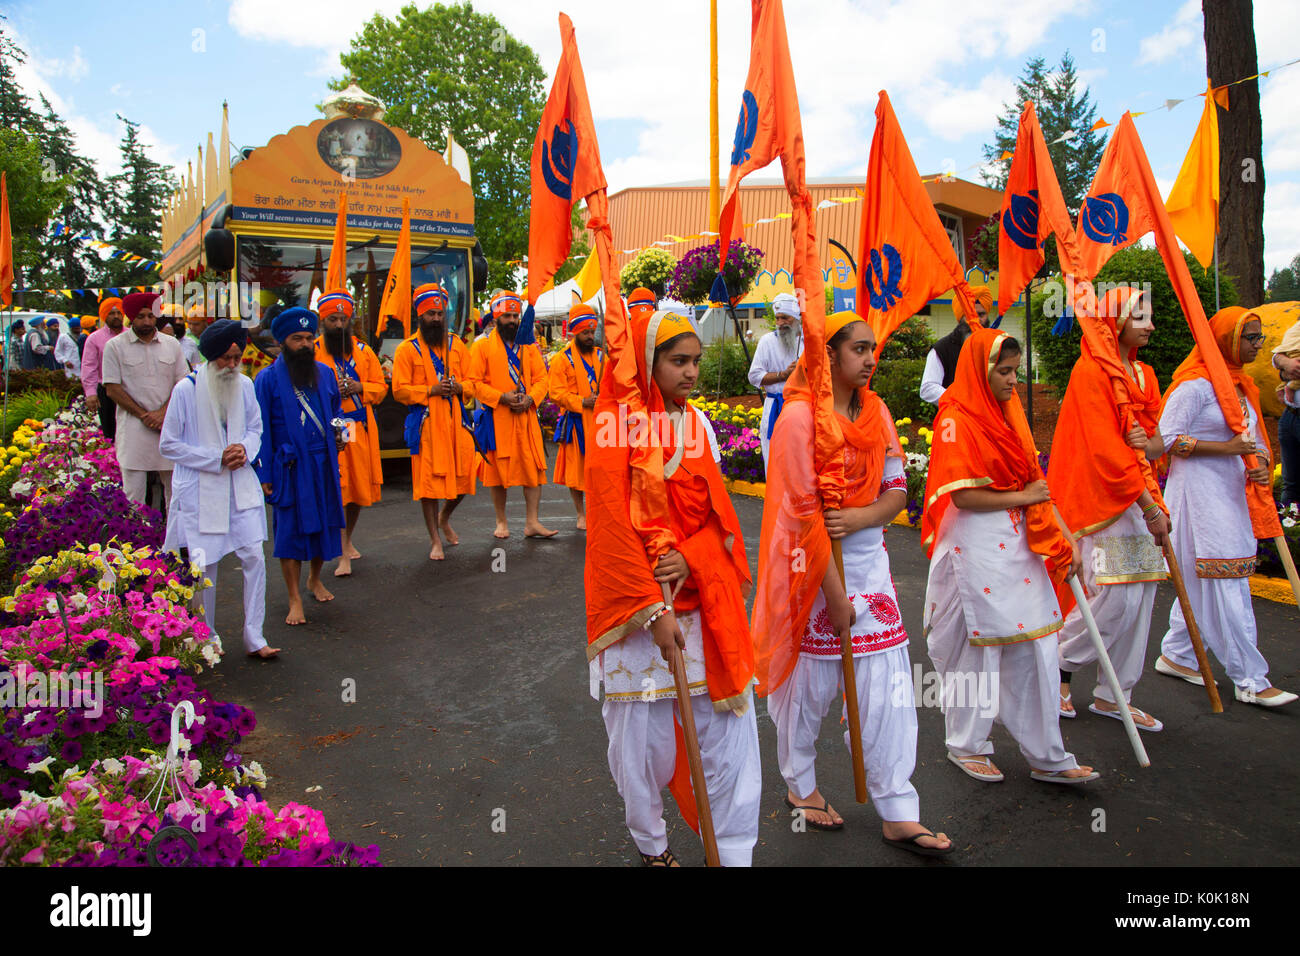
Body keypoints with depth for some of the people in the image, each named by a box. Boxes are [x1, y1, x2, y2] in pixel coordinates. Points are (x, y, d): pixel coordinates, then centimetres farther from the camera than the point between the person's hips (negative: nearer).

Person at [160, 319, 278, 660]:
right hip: (200, 490, -3)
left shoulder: (245, 385, 2)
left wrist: (244, 449, -6)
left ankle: (254, 638, 8)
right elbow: (168, 444, -5)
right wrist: (216, 459, -13)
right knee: (204, 565, 4)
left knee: (254, 557, -2)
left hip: (240, 485, 3)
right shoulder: (186, 389, -10)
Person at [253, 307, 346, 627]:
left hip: (324, 464, 5)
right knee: (290, 529, 0)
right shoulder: (268, 378, -4)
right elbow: (261, 429, -5)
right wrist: (263, 474, -8)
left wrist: (337, 432, 5)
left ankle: (315, 578, 36)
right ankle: (294, 598, 11)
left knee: (324, 523, 12)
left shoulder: (325, 373, 9)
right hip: (289, 467, -4)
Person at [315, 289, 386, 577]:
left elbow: (380, 386, 11)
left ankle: (347, 539, 34)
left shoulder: (363, 351, 11)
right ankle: (343, 555, -3)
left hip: (361, 431, 4)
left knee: (360, 488, 12)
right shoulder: (311, 351, 0)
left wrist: (360, 388, -8)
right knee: (336, 491, -8)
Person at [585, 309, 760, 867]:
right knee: (646, 735, 8)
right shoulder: (617, 424, -9)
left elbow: (718, 511, 9)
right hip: (639, 607, -4)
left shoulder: (697, 422, 8)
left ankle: (734, 851, 21)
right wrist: (653, 610, -17)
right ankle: (651, 846, 34)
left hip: (705, 598, 5)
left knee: (728, 726, 5)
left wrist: (690, 557, -12)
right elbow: (612, 527, -13)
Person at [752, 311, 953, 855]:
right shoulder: (800, 416, -13)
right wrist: (834, 592, -15)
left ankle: (898, 814, 17)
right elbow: (804, 510, -16)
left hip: (869, 561, 6)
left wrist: (860, 517, -16)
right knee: (811, 683, 8)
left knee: (889, 687, 5)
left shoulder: (876, 411, 7)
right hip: (813, 566, -6)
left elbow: (897, 490, 6)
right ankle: (799, 785, 33)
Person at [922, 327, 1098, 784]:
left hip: (1017, 542, 7)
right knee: (977, 645, 5)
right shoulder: (957, 420, -13)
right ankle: (966, 746, 25)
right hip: (974, 546, -7)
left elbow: (1034, 482, 11)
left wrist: (1063, 536, 5)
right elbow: (963, 495, -19)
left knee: (1033, 643, 9)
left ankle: (1046, 756, 20)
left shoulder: (1007, 412, 11)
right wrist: (1021, 497, -10)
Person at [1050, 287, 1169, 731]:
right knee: (1116, 599, -10)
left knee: (1139, 600, 7)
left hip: (1141, 498, 8)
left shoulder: (1144, 375, 16)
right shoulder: (1091, 372, -10)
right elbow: (1104, 449, -16)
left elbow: (1156, 436, 19)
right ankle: (1057, 666, 12)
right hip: (1104, 500, -8)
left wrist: (1148, 441, -7)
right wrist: (1149, 505, -16)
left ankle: (1111, 696, 17)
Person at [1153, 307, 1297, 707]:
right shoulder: (1195, 385, -12)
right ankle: (1250, 680, -1)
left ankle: (1175, 656, 24)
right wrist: (1227, 448, -20)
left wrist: (1260, 466, 1)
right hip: (1198, 490, -9)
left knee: (1203, 582, 12)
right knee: (1224, 583, -6)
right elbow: (1167, 439, -17)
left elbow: (1250, 437, 21)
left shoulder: (1242, 385, 15)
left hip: (1230, 490, 9)